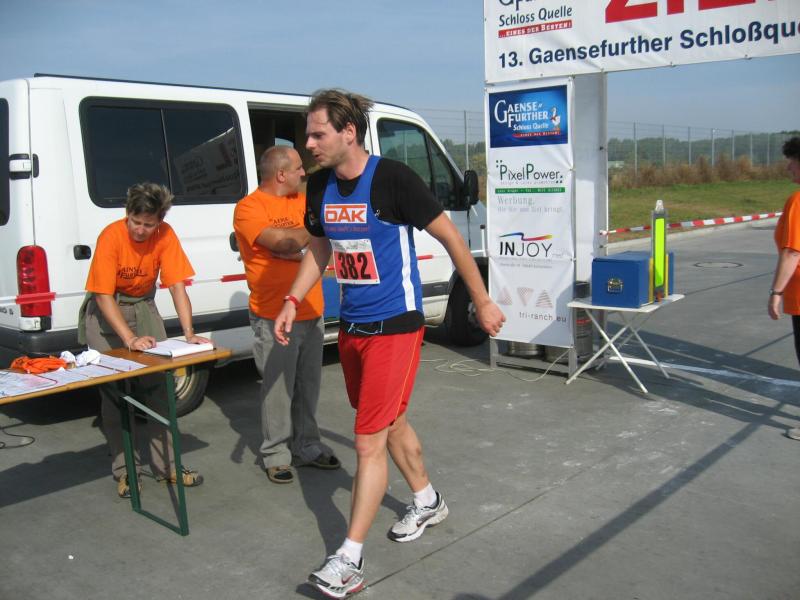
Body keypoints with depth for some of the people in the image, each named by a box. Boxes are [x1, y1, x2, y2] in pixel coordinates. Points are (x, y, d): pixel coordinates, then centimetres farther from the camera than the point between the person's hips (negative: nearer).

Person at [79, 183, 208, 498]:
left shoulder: (165, 236, -17)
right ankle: (125, 470, 3)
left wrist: (189, 333, -30)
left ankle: (166, 464, 6)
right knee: (115, 391, -5)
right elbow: (103, 295, -26)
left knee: (159, 385, -2)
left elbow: (177, 286, -18)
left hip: (143, 306, 3)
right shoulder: (111, 236, -25)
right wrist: (130, 338, -36)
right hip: (107, 311, -3)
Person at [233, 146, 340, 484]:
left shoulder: (302, 202, 12)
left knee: (308, 386, 13)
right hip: (274, 318, -6)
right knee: (278, 389, 0)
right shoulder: (249, 207, -8)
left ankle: (307, 446, 26)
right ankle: (276, 455, 13)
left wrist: (291, 245, -17)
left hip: (311, 314, 6)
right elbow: (282, 243, -22)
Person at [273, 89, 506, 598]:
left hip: (394, 327, -7)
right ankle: (428, 503, 43)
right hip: (351, 327, 7)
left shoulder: (392, 178, -16)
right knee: (391, 424, 20)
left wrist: (483, 303, -6)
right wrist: (293, 301, 6)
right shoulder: (321, 187, 3)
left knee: (369, 441, -6)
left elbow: (450, 236, -10)